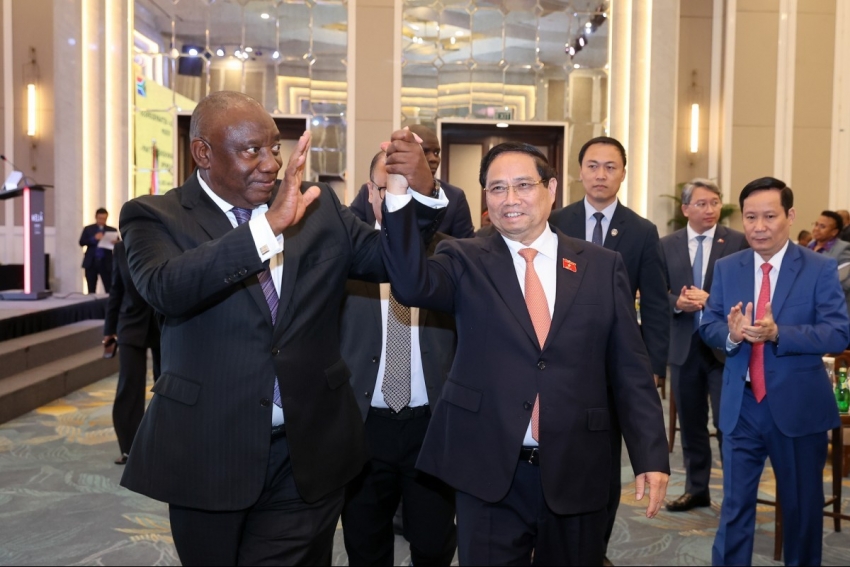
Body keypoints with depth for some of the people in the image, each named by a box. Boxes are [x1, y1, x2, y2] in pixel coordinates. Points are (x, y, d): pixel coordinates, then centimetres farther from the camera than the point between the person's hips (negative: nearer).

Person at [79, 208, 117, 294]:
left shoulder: (112, 230, 9)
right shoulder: (88, 229, 9)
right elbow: (81, 242, -1)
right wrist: (94, 239, -16)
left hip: (106, 263, -1)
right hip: (91, 262, 1)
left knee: (110, 290, -7)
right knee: (91, 291, 5)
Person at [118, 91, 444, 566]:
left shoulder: (320, 208, 4)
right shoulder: (156, 218, -5)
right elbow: (165, 289, -24)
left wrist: (422, 192, -13)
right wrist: (270, 225, -35)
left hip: (308, 454, 2)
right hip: (209, 454, -1)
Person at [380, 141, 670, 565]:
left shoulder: (603, 267, 4)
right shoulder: (465, 261, 1)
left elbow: (630, 370, 3)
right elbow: (413, 285, -21)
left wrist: (651, 456, -2)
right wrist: (398, 194, -31)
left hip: (577, 474, 2)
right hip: (488, 473, -1)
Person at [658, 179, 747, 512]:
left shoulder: (737, 242, -3)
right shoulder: (667, 245, 5)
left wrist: (710, 300, -20)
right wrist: (677, 302, -17)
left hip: (724, 346, -3)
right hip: (684, 346, 3)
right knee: (690, 424, 14)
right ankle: (696, 489, 28)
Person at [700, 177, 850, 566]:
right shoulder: (726, 268, 3)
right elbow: (708, 326, 1)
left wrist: (777, 333, -29)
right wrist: (731, 334, -22)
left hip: (799, 406, -2)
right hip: (741, 405, 2)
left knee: (802, 504, 17)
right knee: (735, 502, 10)